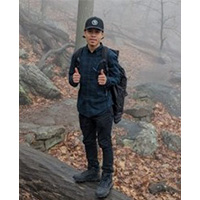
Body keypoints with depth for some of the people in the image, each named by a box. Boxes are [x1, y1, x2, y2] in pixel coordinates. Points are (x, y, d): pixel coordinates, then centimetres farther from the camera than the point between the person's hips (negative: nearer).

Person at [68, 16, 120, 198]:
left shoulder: (110, 56, -13)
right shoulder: (78, 55, -1)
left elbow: (117, 78, -6)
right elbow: (72, 79, 6)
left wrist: (106, 80, -26)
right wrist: (74, 79, -16)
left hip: (102, 107, -5)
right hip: (84, 106, 5)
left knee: (105, 143, 6)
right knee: (88, 141, 18)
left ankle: (107, 178, 20)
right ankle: (93, 171, 37)